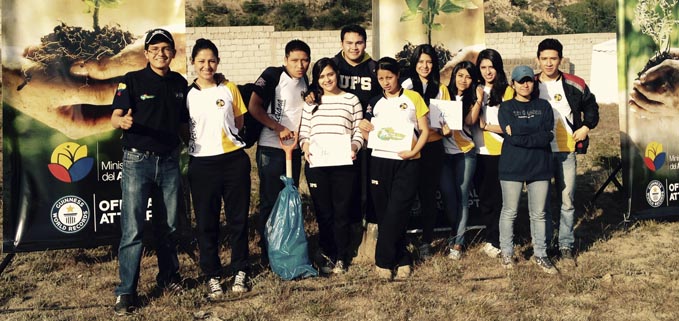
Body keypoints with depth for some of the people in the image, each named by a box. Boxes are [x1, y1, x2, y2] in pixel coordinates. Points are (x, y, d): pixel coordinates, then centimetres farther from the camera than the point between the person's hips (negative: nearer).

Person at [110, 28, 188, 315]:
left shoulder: (180, 83, 7)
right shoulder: (132, 80, -6)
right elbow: (115, 118, -12)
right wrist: (123, 121, -34)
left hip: (169, 161, 4)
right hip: (137, 160, -4)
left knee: (167, 226, 14)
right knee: (132, 229, -6)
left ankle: (168, 276, 30)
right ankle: (126, 292, 1)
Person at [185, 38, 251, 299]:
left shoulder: (229, 89, 5)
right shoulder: (187, 94, 2)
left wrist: (225, 137, 4)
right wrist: (198, 141, -4)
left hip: (234, 160, 1)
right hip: (202, 164, -1)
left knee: (238, 218, 7)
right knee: (206, 222, 4)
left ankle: (240, 272, 20)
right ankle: (212, 276, 15)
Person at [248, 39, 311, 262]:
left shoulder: (304, 81, 10)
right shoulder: (272, 75, -11)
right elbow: (254, 107, -17)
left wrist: (298, 133, 5)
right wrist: (279, 128, -19)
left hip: (294, 149, 7)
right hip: (271, 149, -7)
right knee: (270, 201, 0)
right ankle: (268, 254, 11)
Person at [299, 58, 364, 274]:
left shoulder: (351, 100, 6)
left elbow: (358, 131, 3)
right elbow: (304, 131, 11)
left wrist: (354, 147, -15)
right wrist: (305, 145, -9)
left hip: (344, 165, -2)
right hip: (316, 165, 2)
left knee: (342, 212, 3)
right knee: (323, 212, 7)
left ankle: (341, 258, 15)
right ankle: (329, 255, 19)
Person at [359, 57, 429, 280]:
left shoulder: (413, 98, 4)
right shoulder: (375, 103, 13)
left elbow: (425, 130, 2)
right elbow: (370, 137, 16)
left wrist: (414, 151, -14)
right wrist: (364, 129, -6)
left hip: (407, 163, -3)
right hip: (380, 161, 4)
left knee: (396, 214, -10)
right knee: (384, 214, 2)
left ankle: (383, 261, -1)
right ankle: (402, 260, 13)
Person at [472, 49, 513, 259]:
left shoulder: (506, 91, -5)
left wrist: (486, 125, -10)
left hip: (498, 152, -5)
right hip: (478, 151, 5)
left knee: (496, 198, 0)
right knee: (483, 197, 11)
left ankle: (496, 241, 10)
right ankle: (490, 238, 22)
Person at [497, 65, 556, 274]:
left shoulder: (543, 106, 9)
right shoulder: (506, 107, 2)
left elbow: (548, 135, -6)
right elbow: (512, 136, -12)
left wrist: (521, 134, -13)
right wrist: (538, 135, -11)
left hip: (539, 166, 2)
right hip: (512, 166, -2)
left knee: (538, 213, 7)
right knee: (509, 212, 5)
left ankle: (540, 254, 17)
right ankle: (507, 253, 18)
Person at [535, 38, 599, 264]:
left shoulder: (575, 85, 3)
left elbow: (591, 107, 16)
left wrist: (586, 127, 2)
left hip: (566, 151, 0)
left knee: (567, 201, 3)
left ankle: (566, 245, 13)